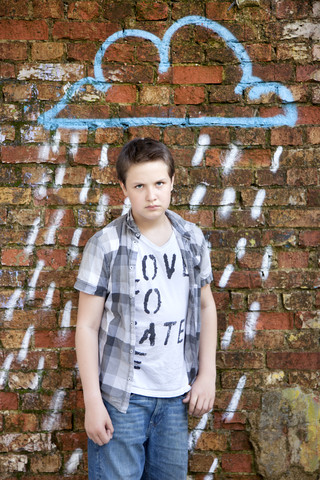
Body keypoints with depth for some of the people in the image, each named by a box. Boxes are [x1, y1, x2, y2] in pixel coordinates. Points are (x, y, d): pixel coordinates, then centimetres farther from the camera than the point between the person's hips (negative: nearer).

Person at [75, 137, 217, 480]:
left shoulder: (192, 239, 2)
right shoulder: (106, 245, -10)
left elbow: (206, 306, 12)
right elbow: (87, 326, -8)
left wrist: (207, 374, 6)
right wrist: (92, 401, -9)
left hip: (176, 396, 4)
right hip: (121, 398, -4)